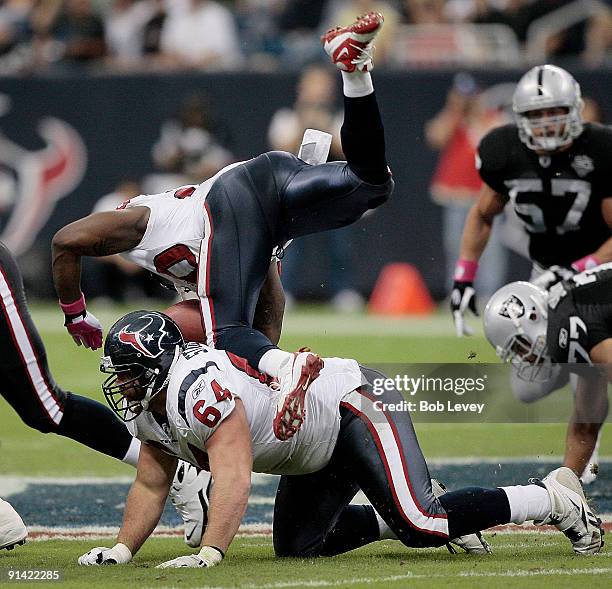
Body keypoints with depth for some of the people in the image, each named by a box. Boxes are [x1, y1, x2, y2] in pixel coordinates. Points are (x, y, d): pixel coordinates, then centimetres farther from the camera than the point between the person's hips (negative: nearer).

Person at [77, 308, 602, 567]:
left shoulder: (200, 390, -30)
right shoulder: (149, 411, 2)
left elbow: (234, 478, -38)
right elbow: (151, 485, 9)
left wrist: (209, 554, -44)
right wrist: (122, 551, -3)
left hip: (354, 403, -11)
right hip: (321, 454, 11)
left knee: (416, 525, -25)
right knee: (298, 546, 10)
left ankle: (552, 499, -7)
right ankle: (434, 512, 17)